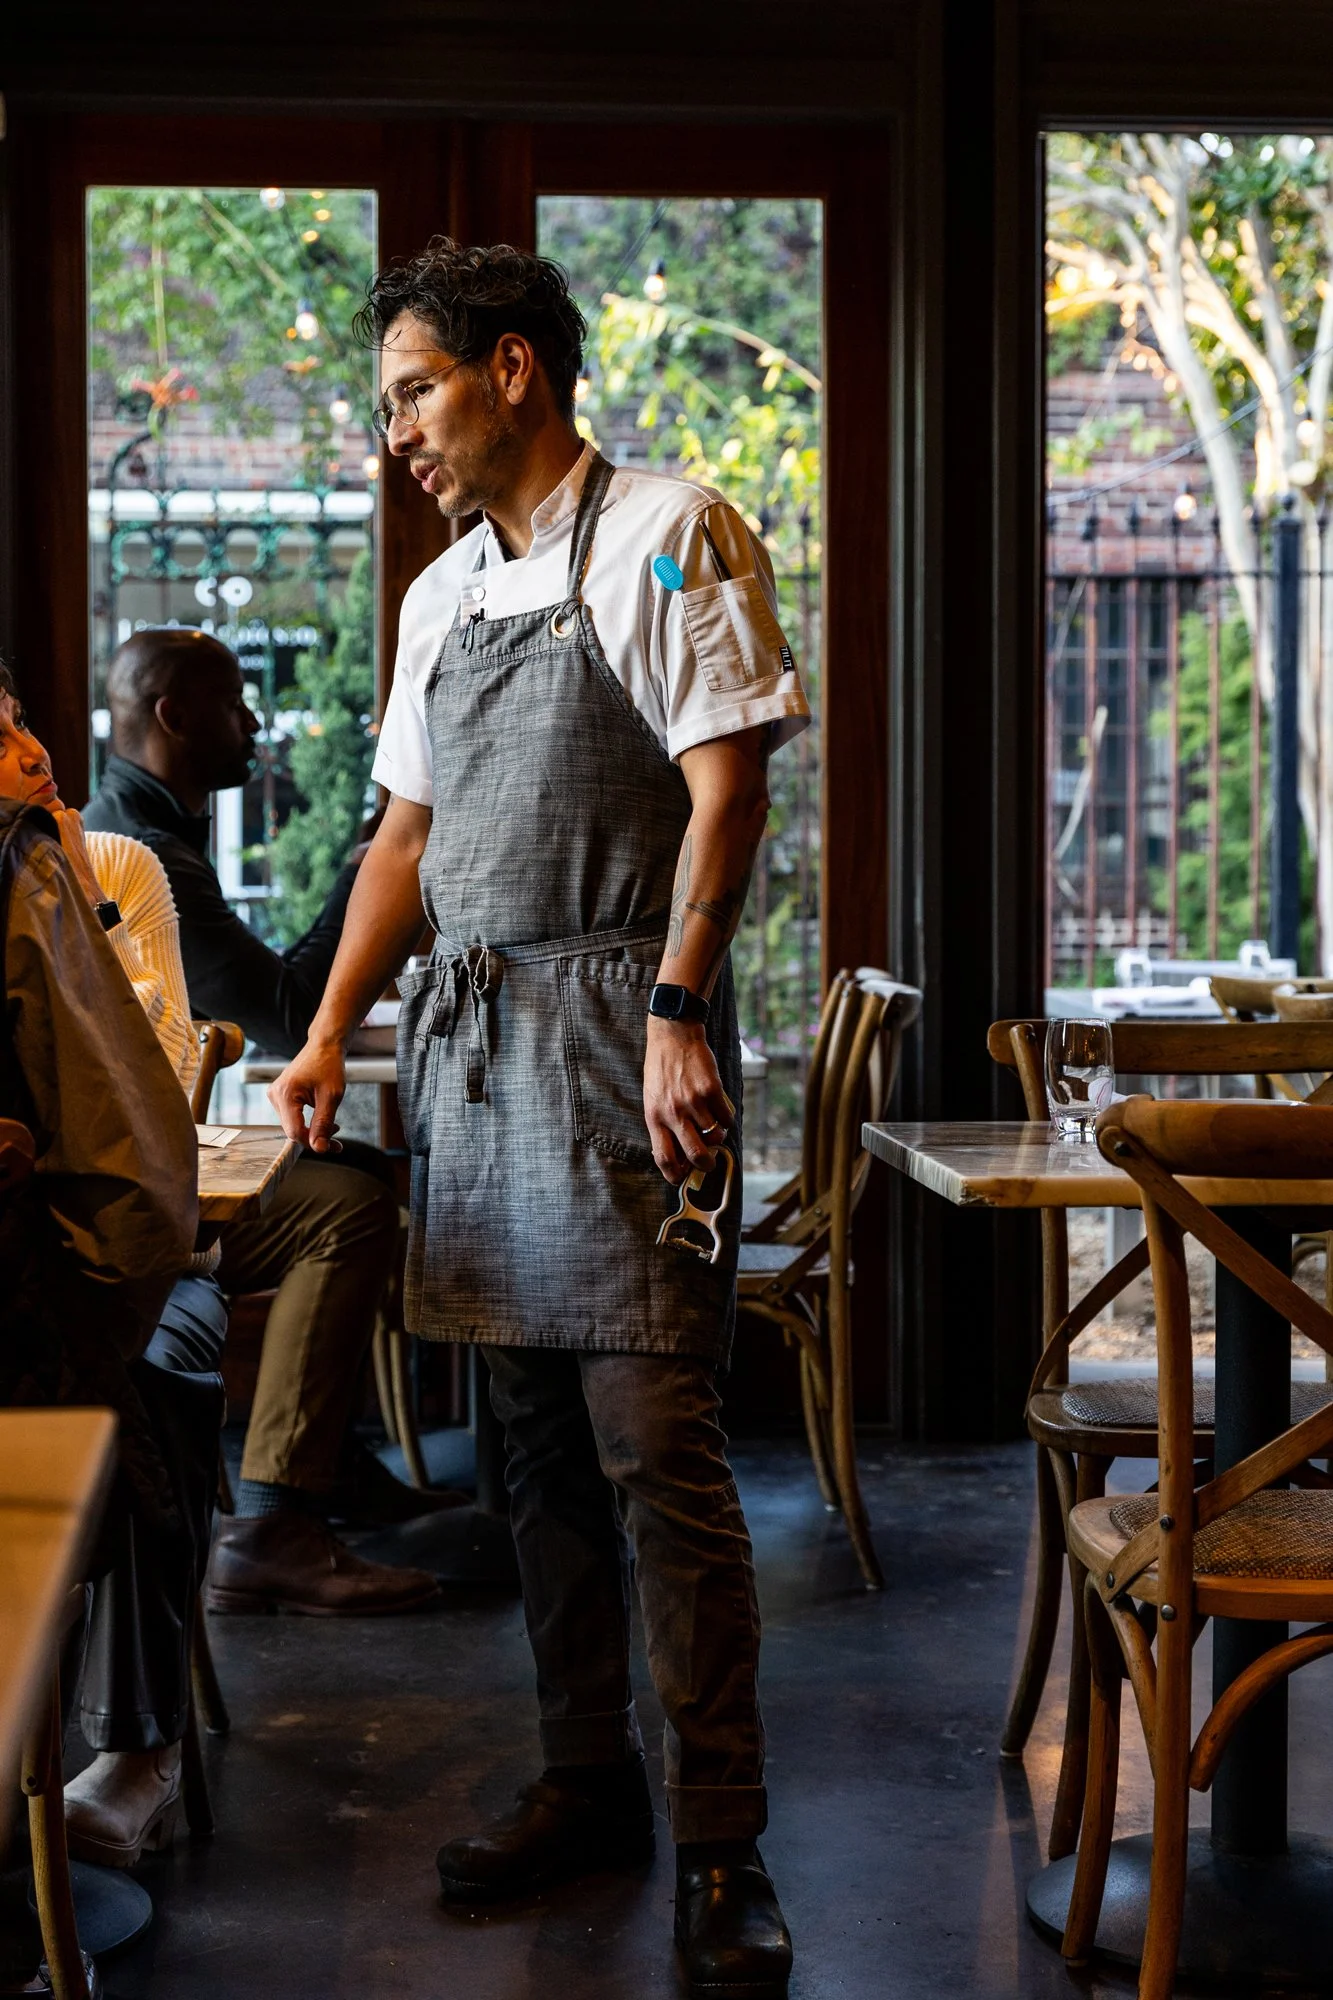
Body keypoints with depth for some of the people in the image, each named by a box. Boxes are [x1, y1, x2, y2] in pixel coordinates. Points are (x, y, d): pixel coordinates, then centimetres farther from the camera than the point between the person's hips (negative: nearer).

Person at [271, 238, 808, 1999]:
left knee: (653, 1441, -10)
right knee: (536, 1441, 10)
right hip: (469, 1039, 7)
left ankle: (721, 1849, -4)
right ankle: (589, 1787, 21)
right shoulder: (442, 595, 19)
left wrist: (677, 1013, -18)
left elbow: (728, 786, -10)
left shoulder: (666, 534, -3)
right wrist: (328, 1038, 16)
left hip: (616, 1023, -7)